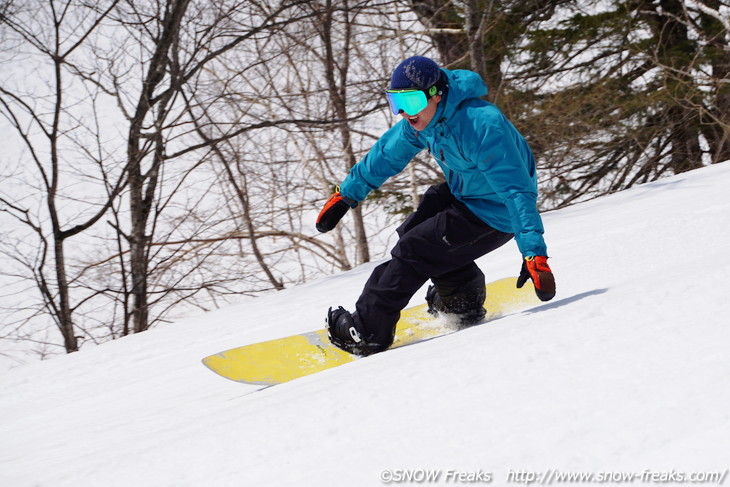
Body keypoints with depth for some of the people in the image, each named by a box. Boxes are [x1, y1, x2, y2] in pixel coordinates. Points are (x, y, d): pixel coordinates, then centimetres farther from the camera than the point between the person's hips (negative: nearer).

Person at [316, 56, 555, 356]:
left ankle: (366, 332, 1)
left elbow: (517, 192, -38)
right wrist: (347, 194, 17)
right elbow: (387, 154, 10)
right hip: (463, 193, 9)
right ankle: (464, 301, 27)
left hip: (493, 215, -9)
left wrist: (534, 253, -44)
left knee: (413, 249, -11)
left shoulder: (481, 127, -36)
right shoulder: (423, 117, -8)